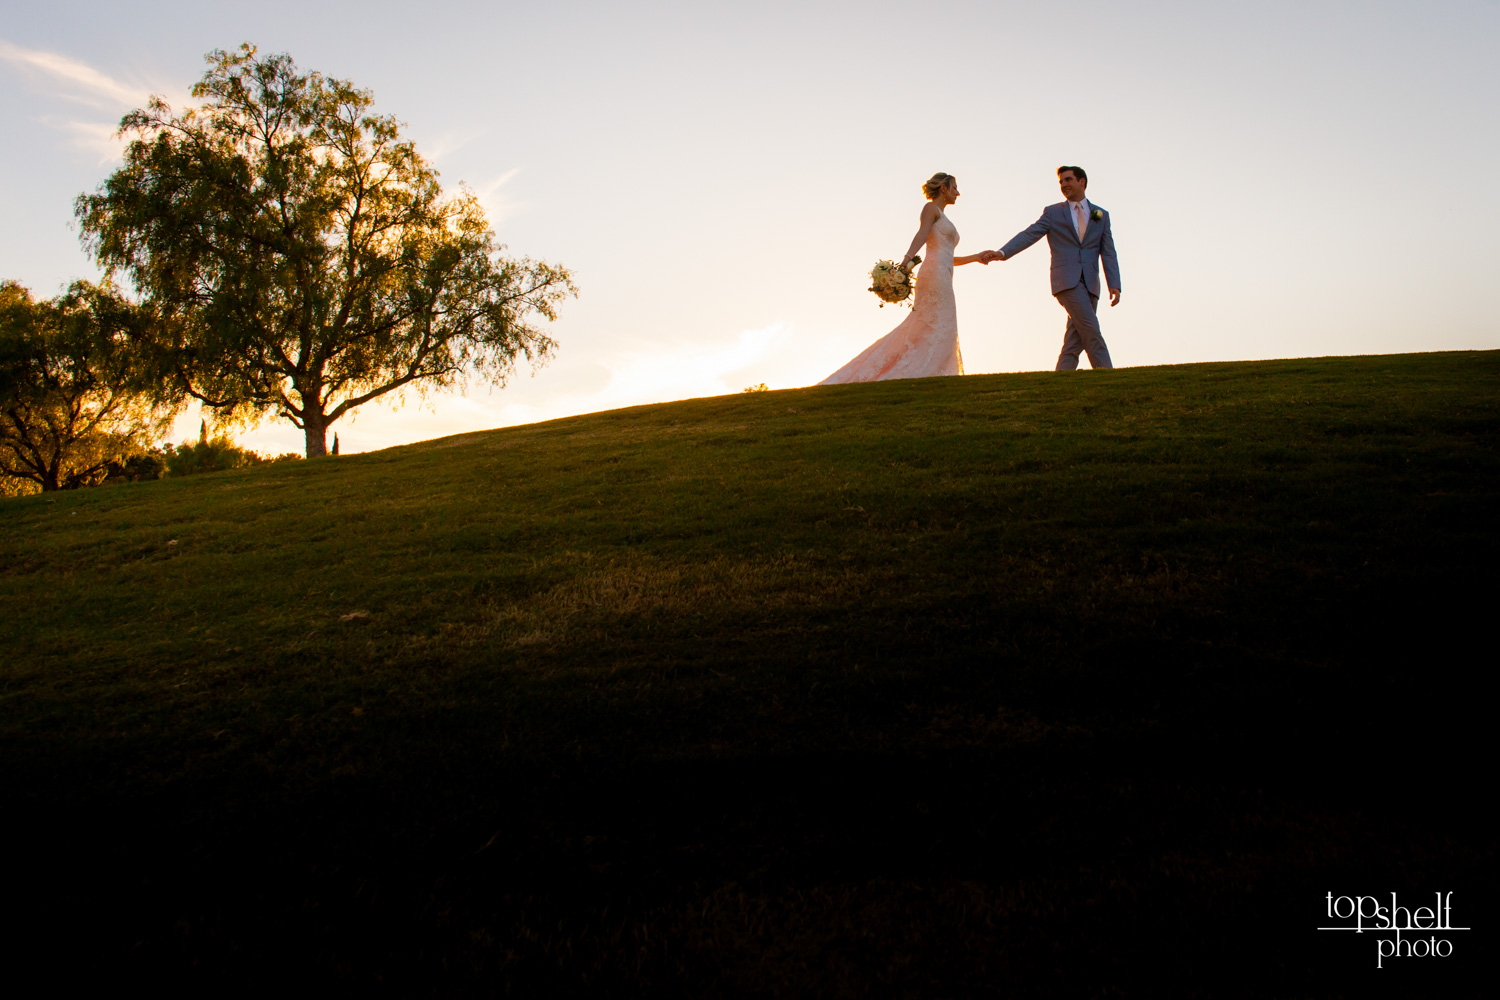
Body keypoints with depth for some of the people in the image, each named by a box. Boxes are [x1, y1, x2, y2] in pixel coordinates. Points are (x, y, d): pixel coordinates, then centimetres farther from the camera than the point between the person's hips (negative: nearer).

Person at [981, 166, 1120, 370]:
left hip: (1089, 284, 3)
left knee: (1074, 342, -1)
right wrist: (1002, 252, -20)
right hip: (1067, 280, -3)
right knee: (1091, 332, -16)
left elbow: (1108, 253, 9)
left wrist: (1114, 284, -5)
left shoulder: (1101, 215, 16)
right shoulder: (1052, 212, 10)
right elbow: (1029, 235, -3)